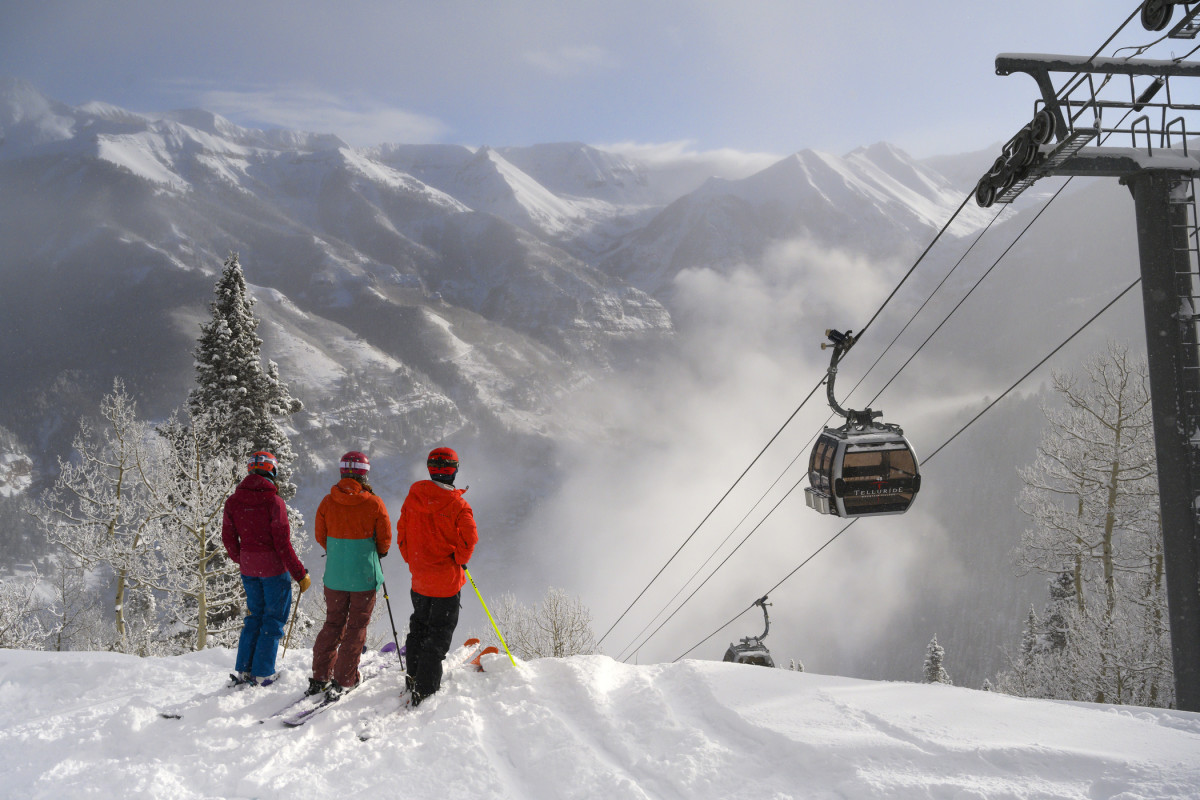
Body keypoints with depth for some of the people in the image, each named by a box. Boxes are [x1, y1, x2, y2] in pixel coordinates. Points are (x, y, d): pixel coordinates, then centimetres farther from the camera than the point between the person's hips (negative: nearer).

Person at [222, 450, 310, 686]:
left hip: (248, 568, 5)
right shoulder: (273, 501, -16)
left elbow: (228, 538, 6)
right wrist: (300, 574, -10)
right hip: (274, 567, -5)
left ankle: (243, 670, 17)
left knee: (255, 616, 18)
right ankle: (262, 674, 6)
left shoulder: (233, 501, 0)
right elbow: (282, 542, -16)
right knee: (274, 619, 6)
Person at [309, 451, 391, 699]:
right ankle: (344, 680, 7)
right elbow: (385, 540, -3)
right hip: (365, 575, -3)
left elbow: (320, 537, 6)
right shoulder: (374, 503, -12)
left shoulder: (328, 502, -4)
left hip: (334, 574, 3)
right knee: (356, 626, 8)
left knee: (333, 623, 17)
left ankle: (320, 676, 16)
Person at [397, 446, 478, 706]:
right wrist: (459, 561, -2)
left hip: (419, 577, 5)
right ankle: (425, 691, 0)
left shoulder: (413, 497, -1)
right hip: (447, 580, -5)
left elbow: (402, 533, 5)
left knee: (419, 626, 23)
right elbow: (469, 538, -20)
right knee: (439, 634, 3)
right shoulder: (458, 504, -15)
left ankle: (413, 678, 30)